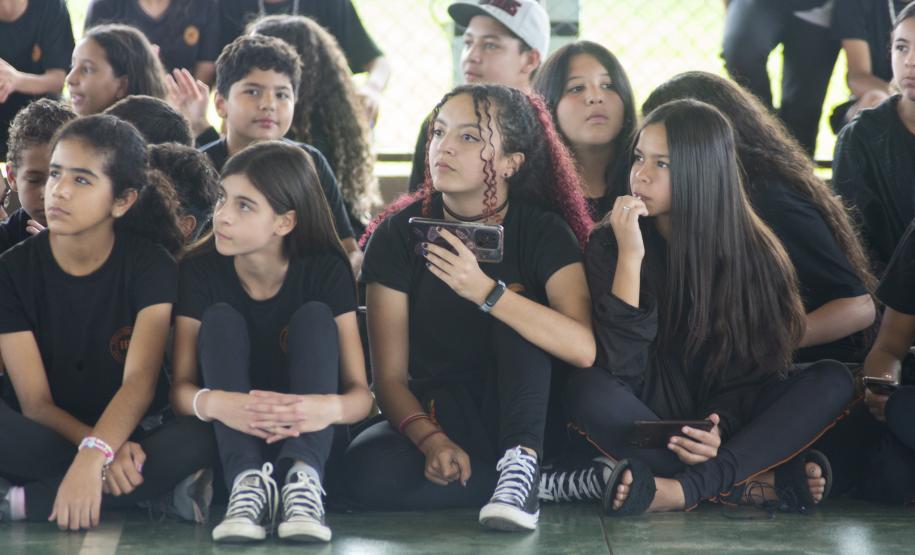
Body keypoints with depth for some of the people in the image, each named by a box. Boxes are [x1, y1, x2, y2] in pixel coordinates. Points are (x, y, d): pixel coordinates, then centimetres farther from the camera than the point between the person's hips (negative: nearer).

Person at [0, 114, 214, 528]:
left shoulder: (149, 264, -4)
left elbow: (141, 378, -18)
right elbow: (35, 401, -8)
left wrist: (93, 457, -37)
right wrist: (103, 456, -27)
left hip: (131, 436, 1)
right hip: (48, 442, 0)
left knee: (195, 439, -34)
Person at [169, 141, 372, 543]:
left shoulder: (326, 272, -9)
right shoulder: (201, 272, -7)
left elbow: (361, 393, -16)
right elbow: (180, 388, -15)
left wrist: (329, 408, -43)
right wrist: (216, 403, -41)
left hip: (309, 440, -1)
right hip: (231, 439, 1)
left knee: (315, 316, -20)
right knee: (221, 319, -20)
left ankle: (302, 479, -42)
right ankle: (249, 480, -39)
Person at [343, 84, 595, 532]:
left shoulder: (542, 230, -6)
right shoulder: (399, 234, -4)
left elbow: (583, 348, -24)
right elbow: (390, 376, -8)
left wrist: (485, 291, -35)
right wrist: (433, 440, -28)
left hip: (517, 414, -1)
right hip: (433, 414, 1)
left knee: (511, 302, -23)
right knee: (369, 470, -32)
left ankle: (521, 462, -33)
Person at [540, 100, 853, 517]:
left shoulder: (755, 253, -3)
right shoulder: (609, 244, -6)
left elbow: (757, 367, -2)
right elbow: (620, 369, -17)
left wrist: (720, 427, -24)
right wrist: (630, 258, -25)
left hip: (719, 422, 2)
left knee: (832, 381, -22)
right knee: (588, 388, -32)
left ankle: (681, 491, -35)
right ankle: (761, 485, -30)